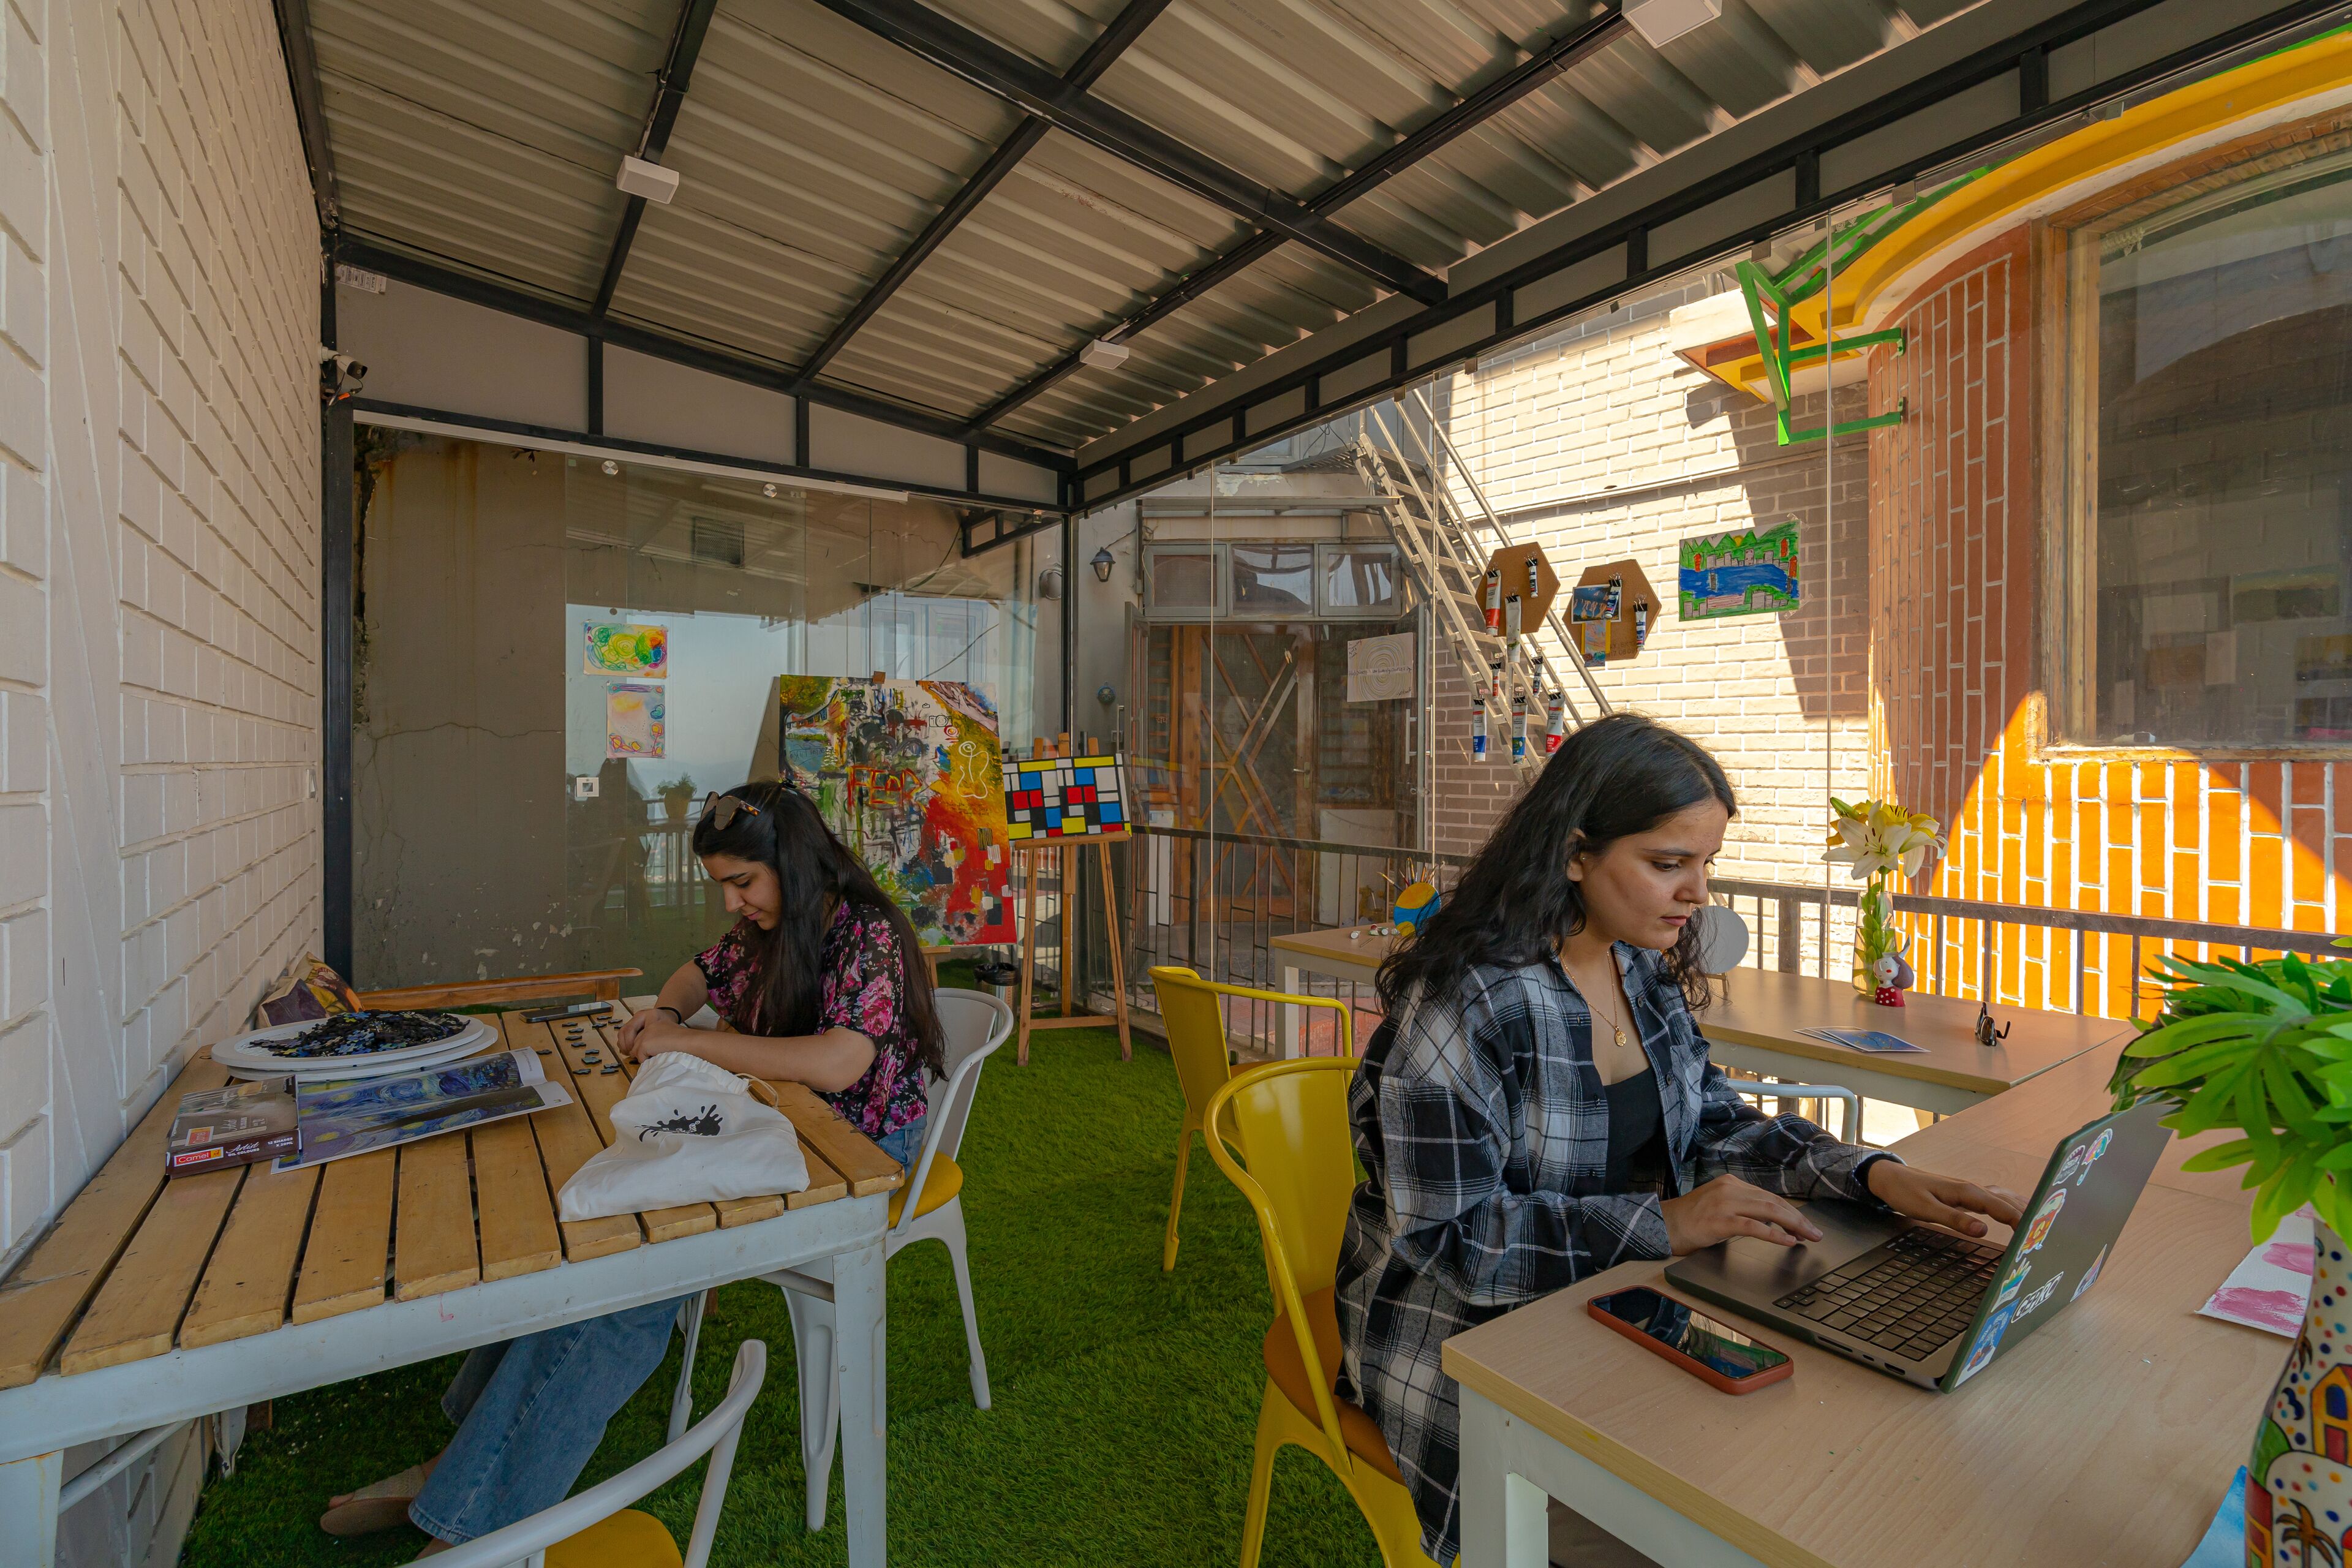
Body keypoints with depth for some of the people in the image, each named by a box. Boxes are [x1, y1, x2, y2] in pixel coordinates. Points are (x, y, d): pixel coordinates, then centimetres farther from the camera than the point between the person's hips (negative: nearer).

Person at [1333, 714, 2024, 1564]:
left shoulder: (1646, 968, 1)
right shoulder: (1463, 1001, -26)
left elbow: (1714, 1120, 7)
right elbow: (1451, 1237, -23)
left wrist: (1874, 1173, -10)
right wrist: (1662, 1223, -27)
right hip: (1465, 1329, -6)